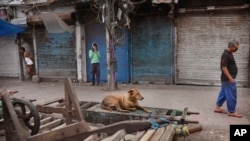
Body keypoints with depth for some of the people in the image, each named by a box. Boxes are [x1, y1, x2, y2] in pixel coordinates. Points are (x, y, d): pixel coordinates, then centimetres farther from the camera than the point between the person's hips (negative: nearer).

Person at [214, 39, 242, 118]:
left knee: (223, 93, 15)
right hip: (228, 79, -10)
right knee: (231, 95, -3)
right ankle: (231, 112, 7)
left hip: (227, 78, 10)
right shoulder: (226, 55, -21)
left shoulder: (229, 53, 11)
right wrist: (230, 78, -25)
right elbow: (224, 68, -25)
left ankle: (217, 108, 23)